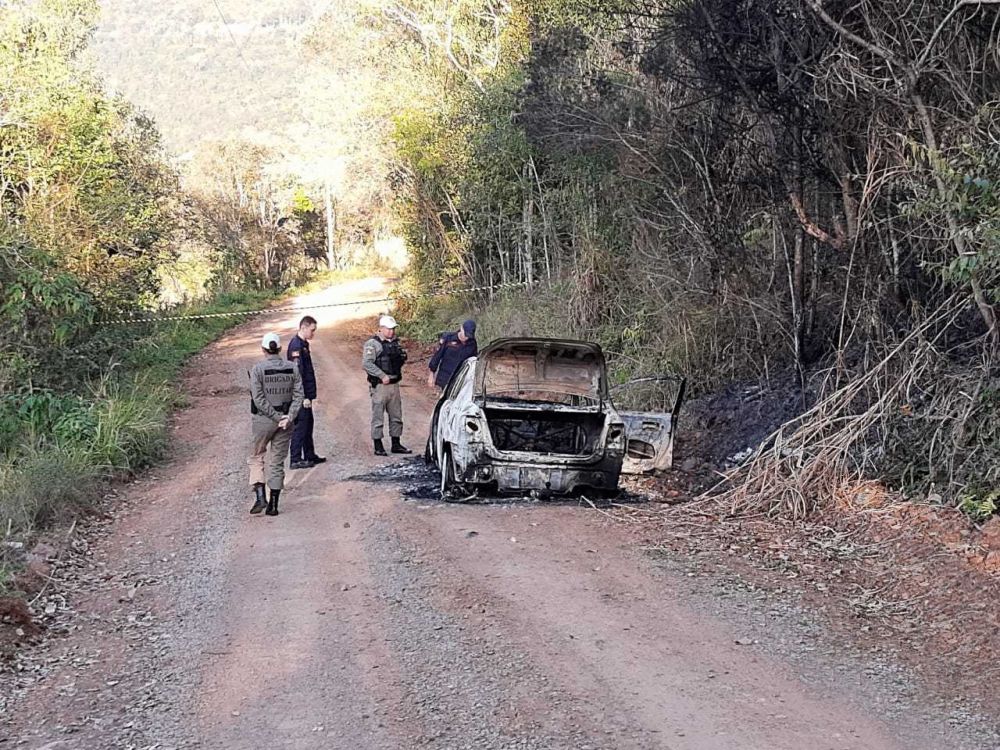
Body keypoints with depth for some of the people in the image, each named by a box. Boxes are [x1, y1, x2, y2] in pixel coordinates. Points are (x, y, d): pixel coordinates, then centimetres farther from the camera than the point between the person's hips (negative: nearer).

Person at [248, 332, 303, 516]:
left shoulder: (258, 369, -10)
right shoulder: (292, 368, 0)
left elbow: (259, 399, -15)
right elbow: (298, 395, -5)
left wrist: (277, 417, -12)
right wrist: (288, 417, -11)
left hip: (262, 420, -3)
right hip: (285, 420, 3)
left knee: (257, 456, 16)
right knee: (277, 461, 11)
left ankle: (260, 496, -1)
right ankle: (273, 505, 12)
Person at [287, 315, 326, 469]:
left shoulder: (303, 344, 15)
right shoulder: (296, 345, -17)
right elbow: (297, 373, -21)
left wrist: (311, 395, 21)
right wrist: (304, 397, -22)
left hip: (306, 393, 10)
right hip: (301, 394, -10)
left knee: (308, 423, 16)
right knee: (300, 425, -7)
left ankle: (310, 455, 26)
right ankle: (295, 460, -4)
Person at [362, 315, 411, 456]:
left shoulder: (395, 343, 14)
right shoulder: (372, 344, -9)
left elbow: (400, 361, 26)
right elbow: (366, 363, -18)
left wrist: (402, 356, 3)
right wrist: (382, 376, -22)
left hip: (394, 385, 7)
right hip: (379, 386, -7)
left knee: (396, 415, 11)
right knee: (378, 416, -1)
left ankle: (396, 444, 21)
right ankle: (378, 447, 5)